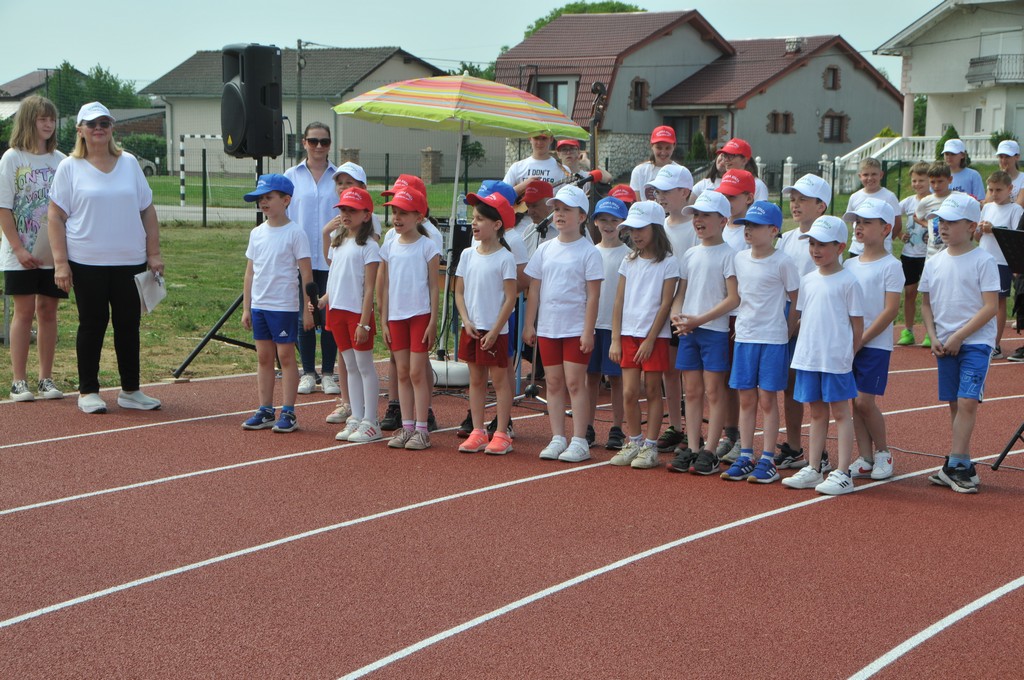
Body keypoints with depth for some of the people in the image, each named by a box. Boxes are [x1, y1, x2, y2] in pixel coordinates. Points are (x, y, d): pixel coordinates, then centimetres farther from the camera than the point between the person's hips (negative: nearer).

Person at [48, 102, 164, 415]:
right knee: (92, 325, 4)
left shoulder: (129, 163, 9)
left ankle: (130, 390, 16)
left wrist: (154, 253, 5)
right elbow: (55, 216, -2)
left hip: (130, 261, 3)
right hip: (87, 263, -3)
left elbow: (147, 211, 12)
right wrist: (60, 262, -9)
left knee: (129, 324, 6)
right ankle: (88, 391, 14)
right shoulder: (69, 168, 0)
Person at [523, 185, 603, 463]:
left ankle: (579, 441, 0)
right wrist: (529, 324, 8)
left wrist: (588, 331, -12)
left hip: (576, 329, -5)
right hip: (547, 328, 5)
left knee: (575, 382, -5)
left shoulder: (588, 252, -6)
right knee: (553, 383, 8)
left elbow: (593, 295, -8)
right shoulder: (545, 249, 8)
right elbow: (534, 290, 12)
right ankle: (557, 438, 14)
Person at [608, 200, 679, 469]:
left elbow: (665, 304, -7)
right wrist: (615, 340, 3)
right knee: (629, 392, 0)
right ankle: (633, 443, 12)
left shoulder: (668, 263, -4)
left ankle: (650, 447, 7)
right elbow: (619, 303, 9)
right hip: (628, 334, 4)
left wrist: (650, 339, -11)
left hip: (655, 336, -4)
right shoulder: (629, 262, 10)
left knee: (653, 391, 1)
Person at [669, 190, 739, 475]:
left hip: (715, 331, -6)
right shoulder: (690, 255, 13)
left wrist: (700, 319, -16)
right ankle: (692, 448, 11)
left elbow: (733, 298, -13)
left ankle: (710, 452, 1)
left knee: (713, 391, -2)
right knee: (692, 391, 7)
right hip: (688, 332, 6)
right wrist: (677, 316, -4)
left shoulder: (728, 255, -6)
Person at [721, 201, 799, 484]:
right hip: (744, 338, 5)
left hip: (773, 339, -5)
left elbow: (796, 301, -4)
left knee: (767, 399, 0)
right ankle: (745, 457, 14)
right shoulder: (740, 258, 5)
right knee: (746, 399, 8)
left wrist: (785, 335, -2)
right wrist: (740, 324, 10)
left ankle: (767, 460, 6)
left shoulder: (782, 263, -10)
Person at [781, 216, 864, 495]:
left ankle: (842, 473, 2)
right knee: (817, 412, 13)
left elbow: (857, 323, -5)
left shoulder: (847, 282, -8)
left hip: (836, 359, -6)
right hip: (808, 357, 6)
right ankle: (812, 469, 19)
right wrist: (805, 348, 7)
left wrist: (848, 354, -3)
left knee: (840, 412, 0)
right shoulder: (808, 281, 9)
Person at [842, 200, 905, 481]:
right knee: (855, 401, 5)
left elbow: (891, 310, -13)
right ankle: (864, 458, 13)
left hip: (875, 344, -6)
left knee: (864, 400, -8)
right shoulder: (849, 265, 11)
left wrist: (861, 340, -15)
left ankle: (882, 452, 11)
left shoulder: (890, 266, -7)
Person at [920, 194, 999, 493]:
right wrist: (933, 338, -1)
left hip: (976, 342, -5)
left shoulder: (983, 261, -9)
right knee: (955, 404, 9)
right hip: (945, 345, 5)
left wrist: (958, 337, -14)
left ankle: (953, 466, -13)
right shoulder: (934, 263, 7)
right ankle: (963, 466, 16)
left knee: (967, 401, -14)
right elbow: (927, 304, 14)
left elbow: (990, 306, -12)